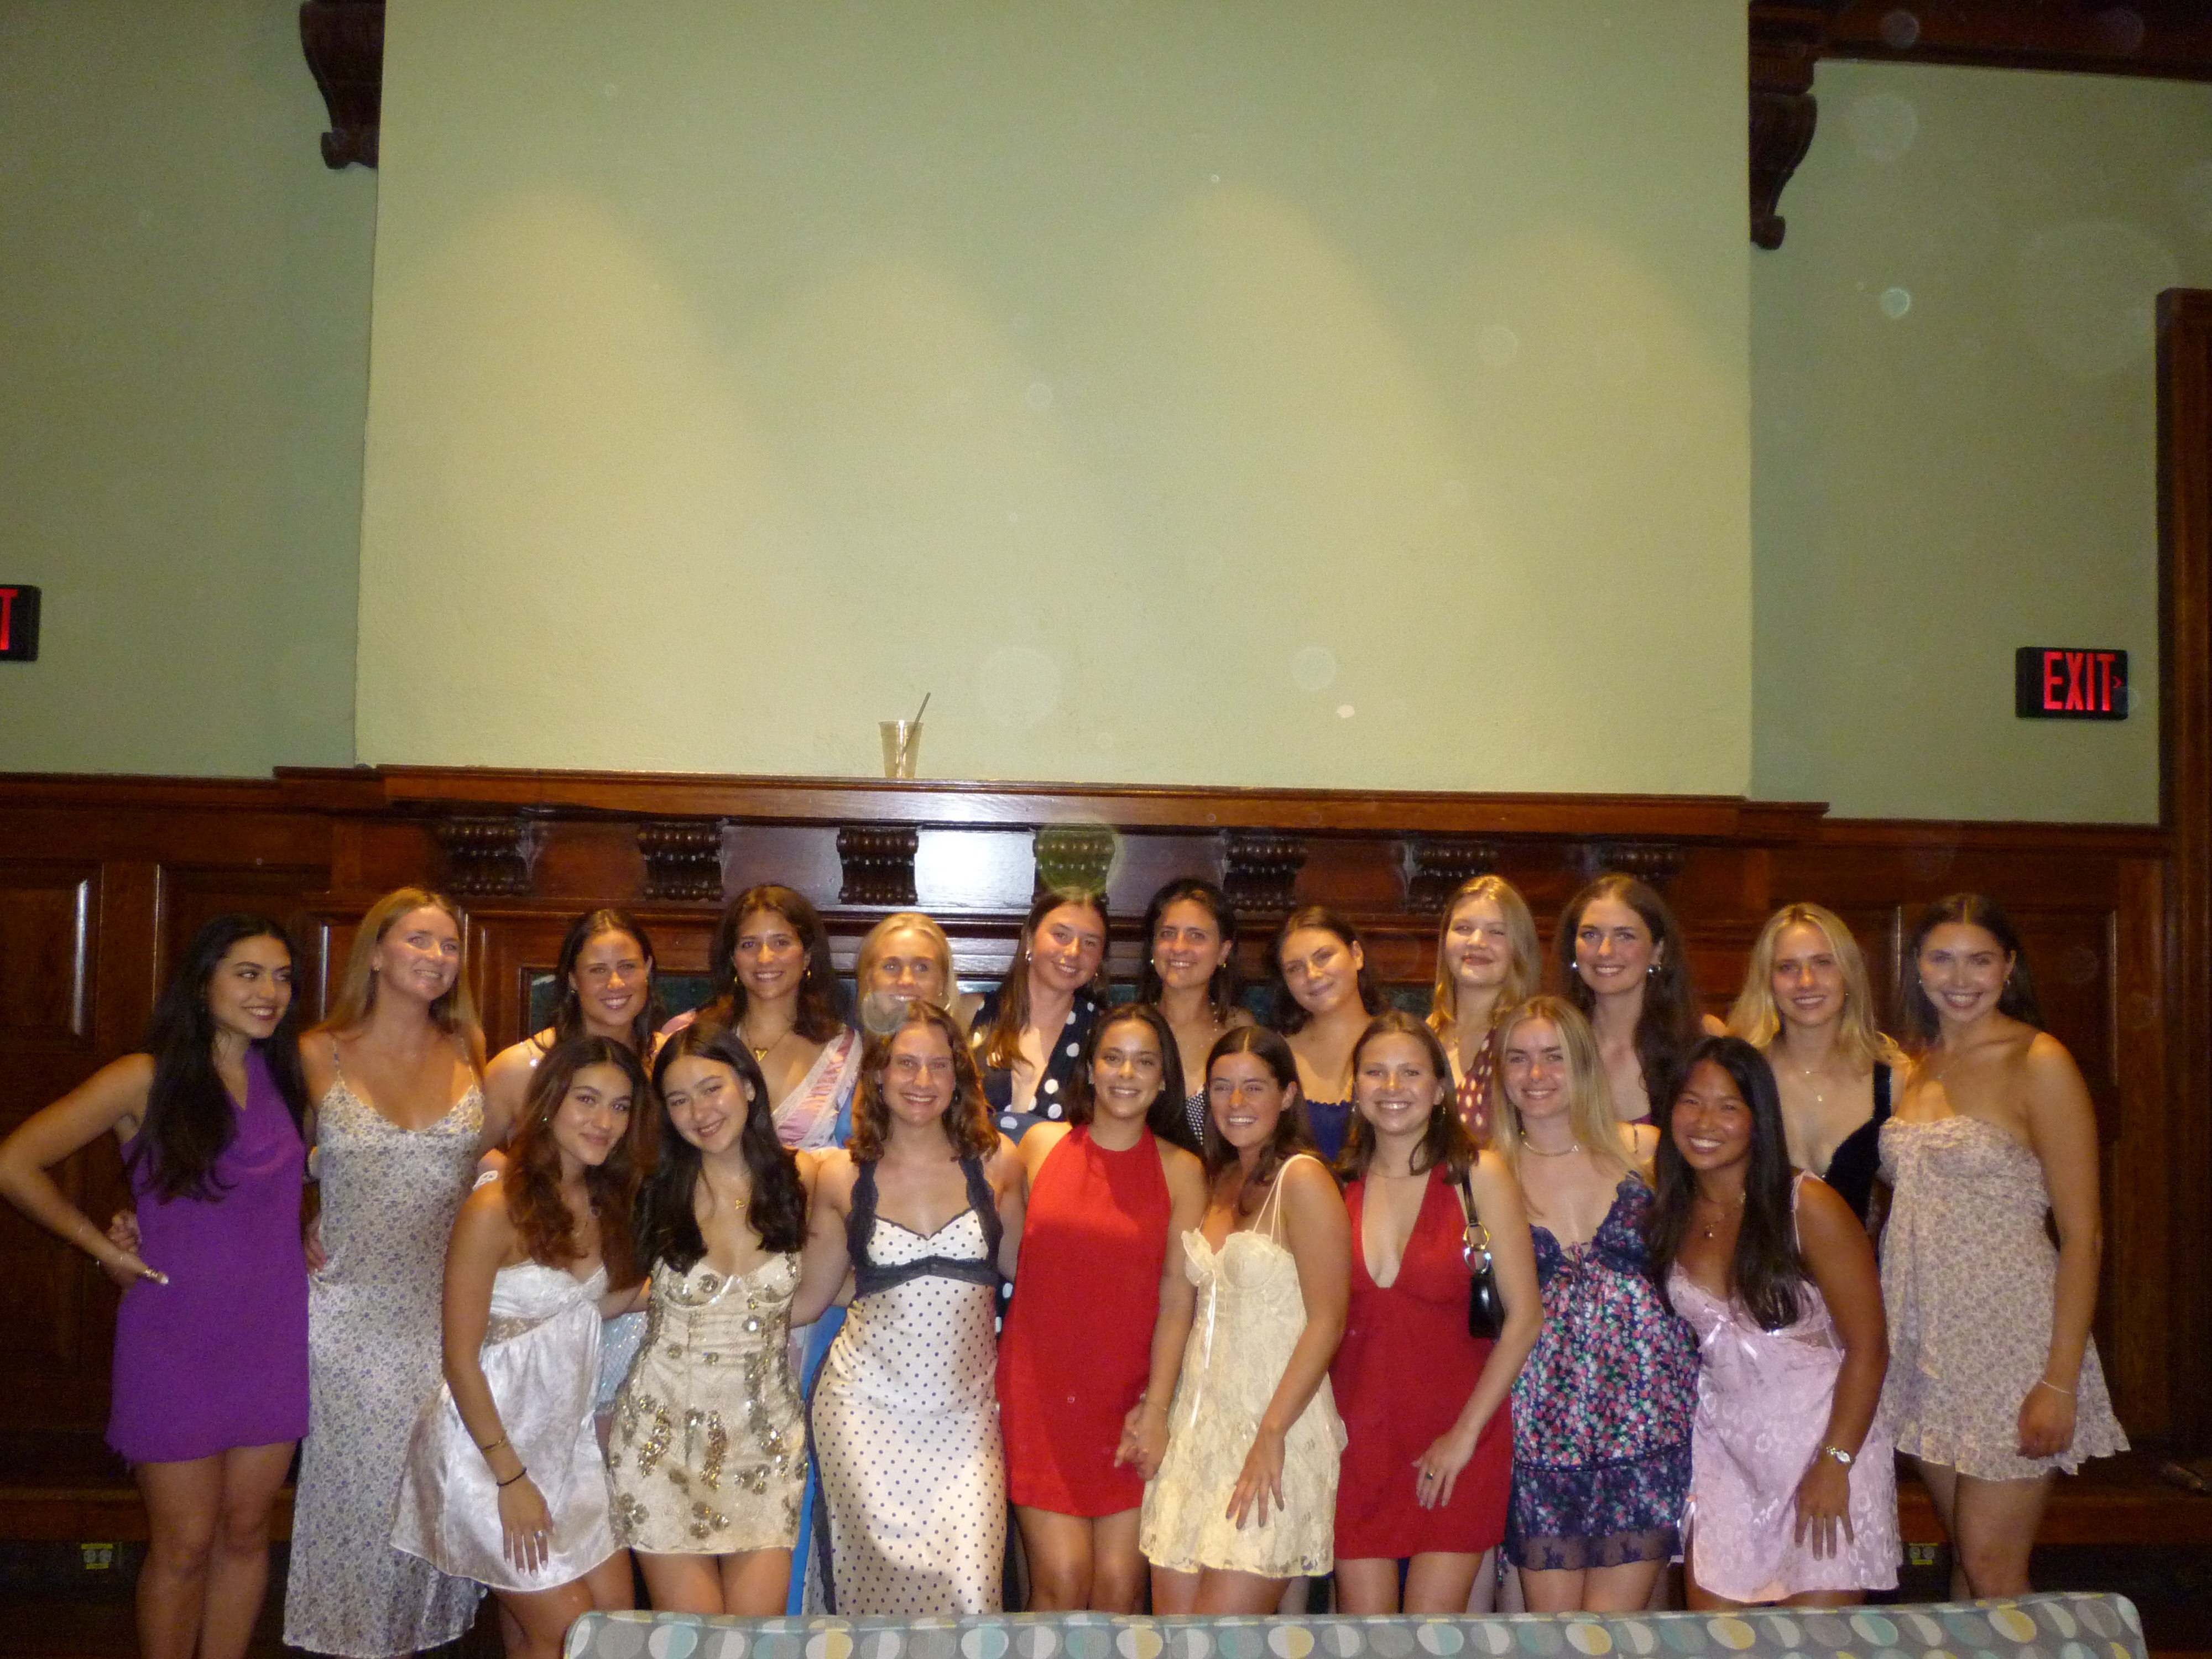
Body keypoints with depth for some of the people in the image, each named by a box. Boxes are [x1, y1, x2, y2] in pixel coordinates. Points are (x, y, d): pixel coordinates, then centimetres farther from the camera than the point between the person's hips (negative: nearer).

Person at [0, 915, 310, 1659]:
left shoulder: (289, 1072, 3)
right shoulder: (148, 1080, -10)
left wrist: (311, 1234, 7)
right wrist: (104, 1248, -5)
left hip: (275, 1339, 4)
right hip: (177, 1341, -4)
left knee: (246, 1535, 13)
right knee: (184, 1548, 5)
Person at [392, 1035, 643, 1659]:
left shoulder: (604, 1200, 1)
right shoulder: (495, 1208, -20)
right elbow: (460, 1358, -16)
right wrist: (510, 1479, -14)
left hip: (568, 1438, 7)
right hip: (490, 1443, -7)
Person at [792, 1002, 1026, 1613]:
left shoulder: (996, 1162, 3)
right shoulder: (842, 1177, 2)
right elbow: (807, 1299, 10)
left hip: (965, 1404, 1)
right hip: (866, 1403, 0)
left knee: (969, 1581, -11)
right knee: (886, 1565, -7)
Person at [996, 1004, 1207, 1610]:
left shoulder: (1181, 1170, 2)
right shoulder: (1040, 1145, 5)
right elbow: (1007, 1259, 13)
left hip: (1130, 1398, 0)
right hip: (1041, 1397, 0)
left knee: (1120, 1585, -1)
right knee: (1061, 1581, -6)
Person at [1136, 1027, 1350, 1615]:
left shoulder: (1302, 1179, -9)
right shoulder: (1216, 1181, 13)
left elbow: (1327, 1321, -14)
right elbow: (1181, 1305, 14)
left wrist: (1272, 1434, -17)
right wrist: (1156, 1410, 5)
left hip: (1277, 1429, -7)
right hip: (1198, 1427, 7)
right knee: (1172, 1608, 5)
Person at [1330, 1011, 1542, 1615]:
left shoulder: (1478, 1176, -5)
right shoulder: (1338, 1185, 4)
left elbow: (1525, 1316, -7)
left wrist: (1466, 1433, -10)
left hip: (1456, 1448, -2)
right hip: (1356, 1435, 3)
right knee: (1362, 1617, 4)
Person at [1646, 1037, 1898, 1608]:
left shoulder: (1809, 1208, -13)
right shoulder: (1672, 1214, 1)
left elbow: (1867, 1347, -13)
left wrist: (1835, 1463, -16)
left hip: (1822, 1440, -4)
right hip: (1722, 1448, 4)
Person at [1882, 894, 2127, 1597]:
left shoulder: (2039, 1063, -9)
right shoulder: (1913, 1068, 10)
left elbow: (2082, 1236, -11)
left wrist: (2061, 1381, -16)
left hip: (2008, 1341, -5)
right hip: (1922, 1345, 6)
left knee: (1992, 1570, -2)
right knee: (1963, 1554, 13)